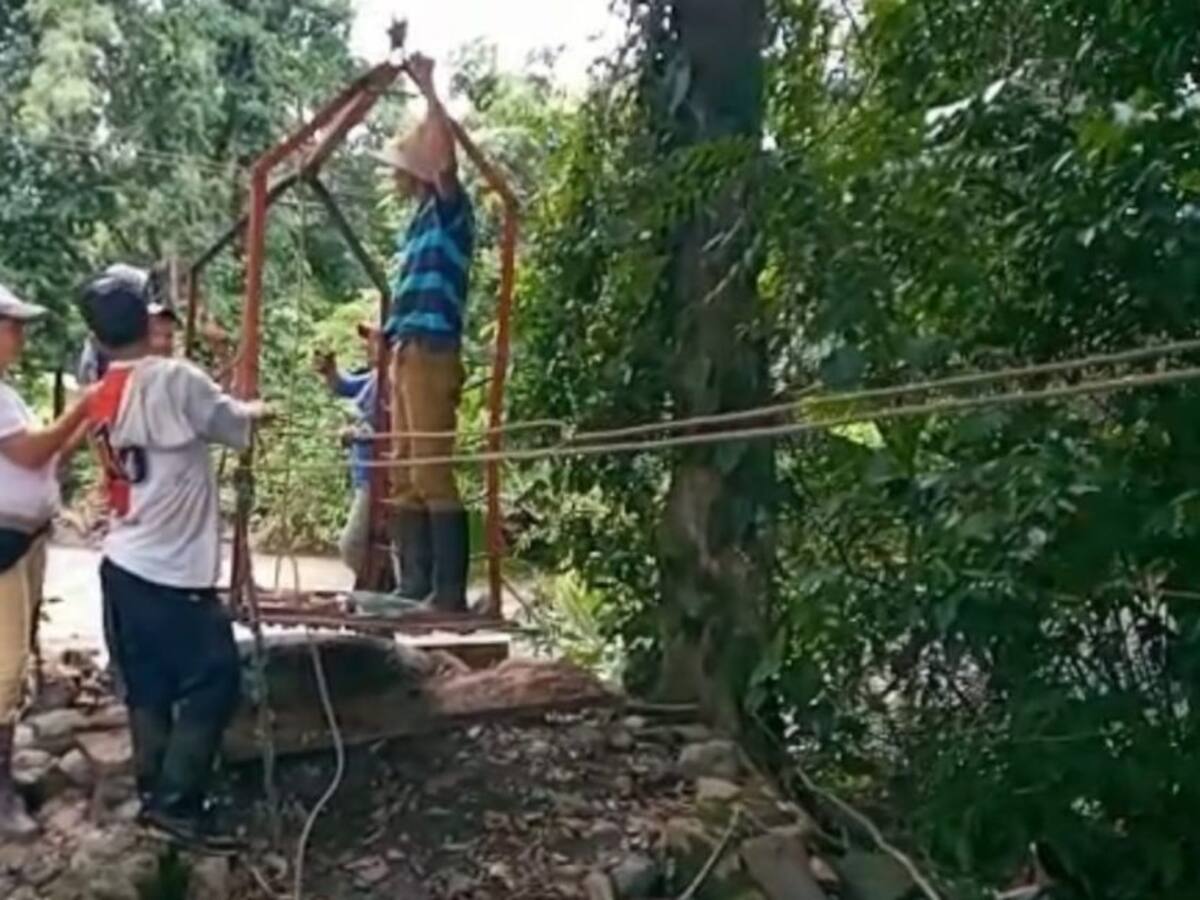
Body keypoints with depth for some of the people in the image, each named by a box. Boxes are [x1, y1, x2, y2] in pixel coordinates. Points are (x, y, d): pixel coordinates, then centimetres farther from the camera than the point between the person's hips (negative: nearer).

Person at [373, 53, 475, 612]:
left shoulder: (448, 213, -4)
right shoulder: (419, 222, 21)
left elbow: (446, 159, -23)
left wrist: (429, 92, -21)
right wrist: (391, 338, 25)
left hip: (431, 354, -10)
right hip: (407, 354, 10)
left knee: (432, 472, -12)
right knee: (404, 475, 10)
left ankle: (449, 591, -9)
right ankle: (416, 584, 16)